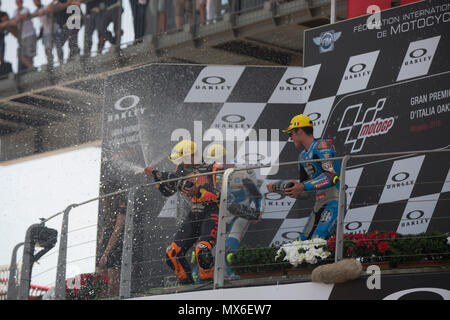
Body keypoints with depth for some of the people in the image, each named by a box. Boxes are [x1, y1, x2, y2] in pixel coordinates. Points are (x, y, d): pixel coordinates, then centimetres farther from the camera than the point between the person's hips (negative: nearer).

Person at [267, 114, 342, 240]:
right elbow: (303, 194, 22)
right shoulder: (303, 156, 19)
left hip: (334, 202, -10)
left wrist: (304, 186, -25)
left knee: (317, 241, -27)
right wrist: (277, 187, 16)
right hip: (319, 204, 10)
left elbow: (332, 176, -22)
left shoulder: (322, 146, -8)